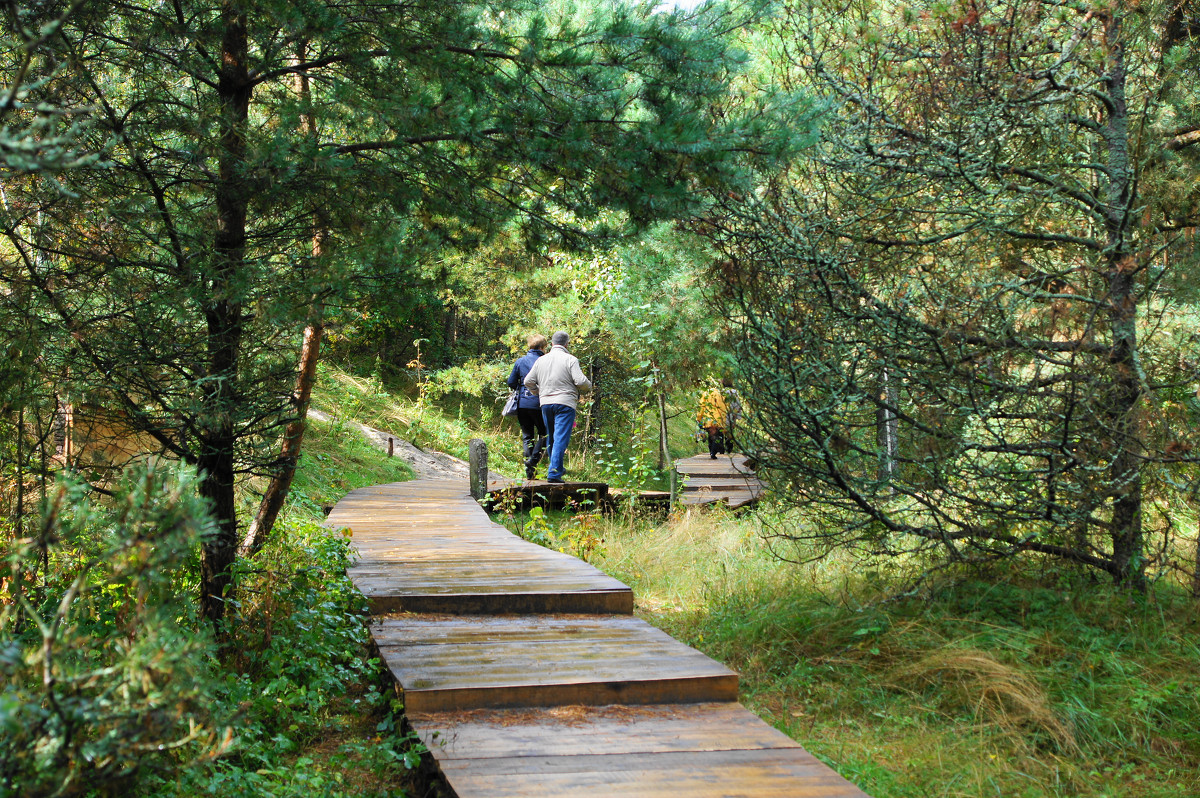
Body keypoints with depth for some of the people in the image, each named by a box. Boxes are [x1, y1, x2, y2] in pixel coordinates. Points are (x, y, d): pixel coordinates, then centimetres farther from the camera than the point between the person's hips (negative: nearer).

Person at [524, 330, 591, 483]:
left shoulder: (541, 360, 9)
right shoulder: (570, 359, -6)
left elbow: (528, 381, 11)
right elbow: (580, 381, -14)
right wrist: (588, 386, 8)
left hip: (545, 403, 5)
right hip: (565, 402, -5)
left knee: (551, 438, 17)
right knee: (561, 438, -7)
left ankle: (555, 469, 26)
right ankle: (554, 472, -15)